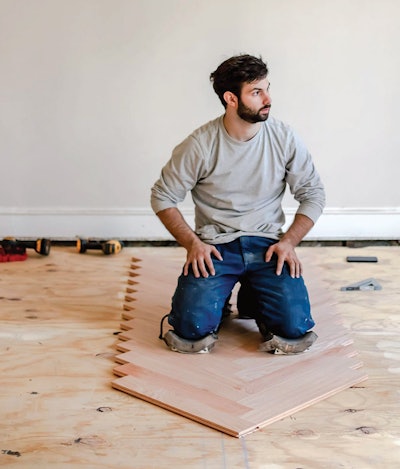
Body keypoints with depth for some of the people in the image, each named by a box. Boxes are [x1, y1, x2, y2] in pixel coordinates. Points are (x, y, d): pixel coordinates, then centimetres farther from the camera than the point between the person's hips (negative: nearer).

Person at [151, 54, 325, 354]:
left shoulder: (284, 138, -3)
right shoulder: (200, 145, -9)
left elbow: (313, 194, 5)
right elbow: (163, 197, 0)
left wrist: (289, 241, -8)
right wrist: (192, 242, -12)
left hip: (267, 245, 2)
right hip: (215, 247, -1)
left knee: (295, 328, -17)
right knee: (192, 329, -21)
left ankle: (253, 298, 17)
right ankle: (218, 297, 15)